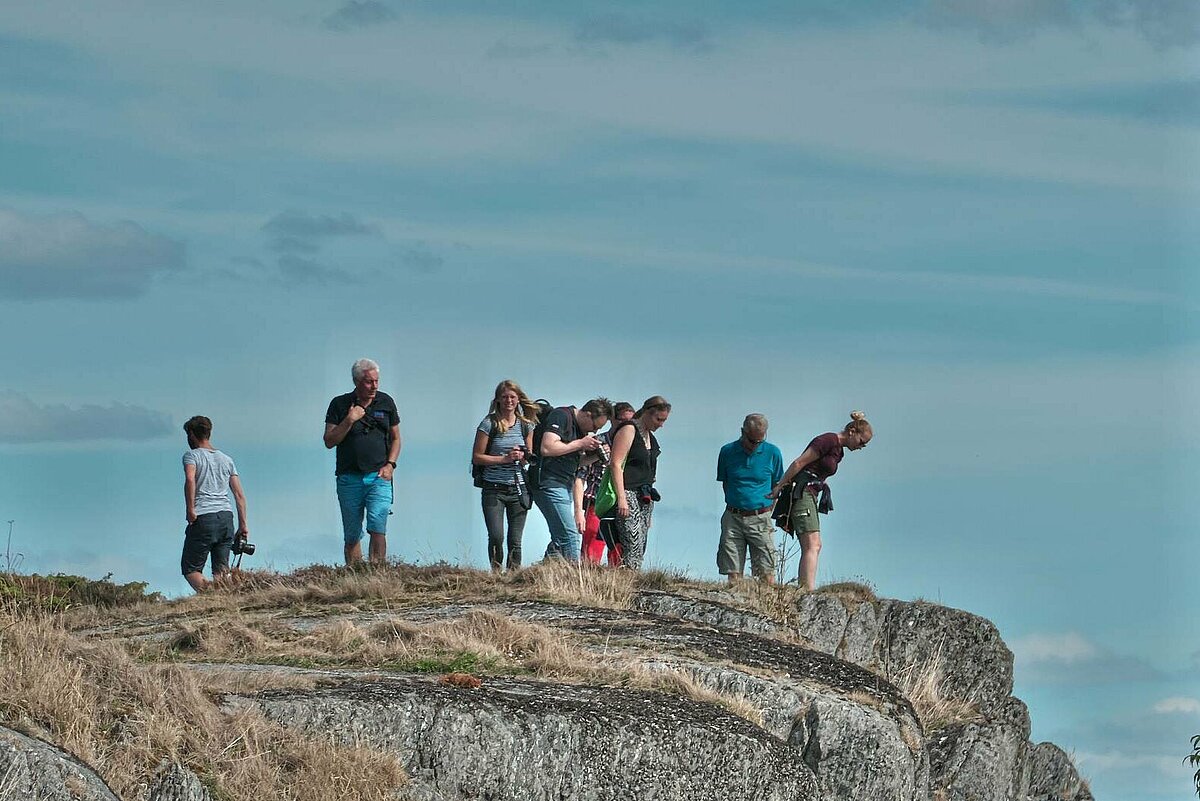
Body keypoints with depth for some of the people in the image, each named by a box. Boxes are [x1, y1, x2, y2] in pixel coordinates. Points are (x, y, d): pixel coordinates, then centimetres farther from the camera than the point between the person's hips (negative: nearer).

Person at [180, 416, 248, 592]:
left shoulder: (192, 456, 3)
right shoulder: (226, 460, 20)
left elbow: (190, 480, -19)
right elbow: (240, 495, 16)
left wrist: (190, 510, -18)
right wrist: (243, 525, 16)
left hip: (203, 518, -5)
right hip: (226, 516, 5)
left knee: (191, 569, 1)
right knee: (221, 570, 2)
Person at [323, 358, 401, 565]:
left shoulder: (385, 402, 9)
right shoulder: (339, 404, 4)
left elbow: (395, 438, 16)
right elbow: (329, 441, 0)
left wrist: (390, 464, 1)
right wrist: (349, 420, -12)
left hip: (378, 477, 0)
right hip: (349, 478, 1)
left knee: (377, 527, -18)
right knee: (352, 537, 4)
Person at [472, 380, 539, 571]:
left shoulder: (525, 425, 9)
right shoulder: (489, 424, -3)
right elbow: (477, 457, -3)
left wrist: (523, 456, -4)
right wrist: (505, 458, -13)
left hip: (518, 489, 3)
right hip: (494, 489, -3)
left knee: (515, 541, 2)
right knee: (496, 537, -15)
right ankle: (496, 572, 1)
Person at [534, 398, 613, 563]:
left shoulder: (581, 428, 17)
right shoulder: (561, 416, -11)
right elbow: (547, 449, -24)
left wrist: (596, 455, 4)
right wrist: (580, 444, -16)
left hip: (564, 487, 10)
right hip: (549, 485, -10)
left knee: (560, 540, 10)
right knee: (570, 536, -16)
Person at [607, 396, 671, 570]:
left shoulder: (651, 437, 21)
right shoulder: (628, 430, -4)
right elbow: (616, 464, -12)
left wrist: (649, 510, 25)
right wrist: (621, 498, -20)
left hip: (645, 498, 9)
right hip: (628, 494, -9)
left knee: (640, 550, 0)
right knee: (633, 547, -19)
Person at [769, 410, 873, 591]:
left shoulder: (839, 451, 19)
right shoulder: (829, 441, -11)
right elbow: (798, 463, -14)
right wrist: (779, 487, -11)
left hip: (810, 495, 10)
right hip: (802, 493, -10)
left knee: (814, 547, 6)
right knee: (812, 546, -17)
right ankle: (808, 591, -27)